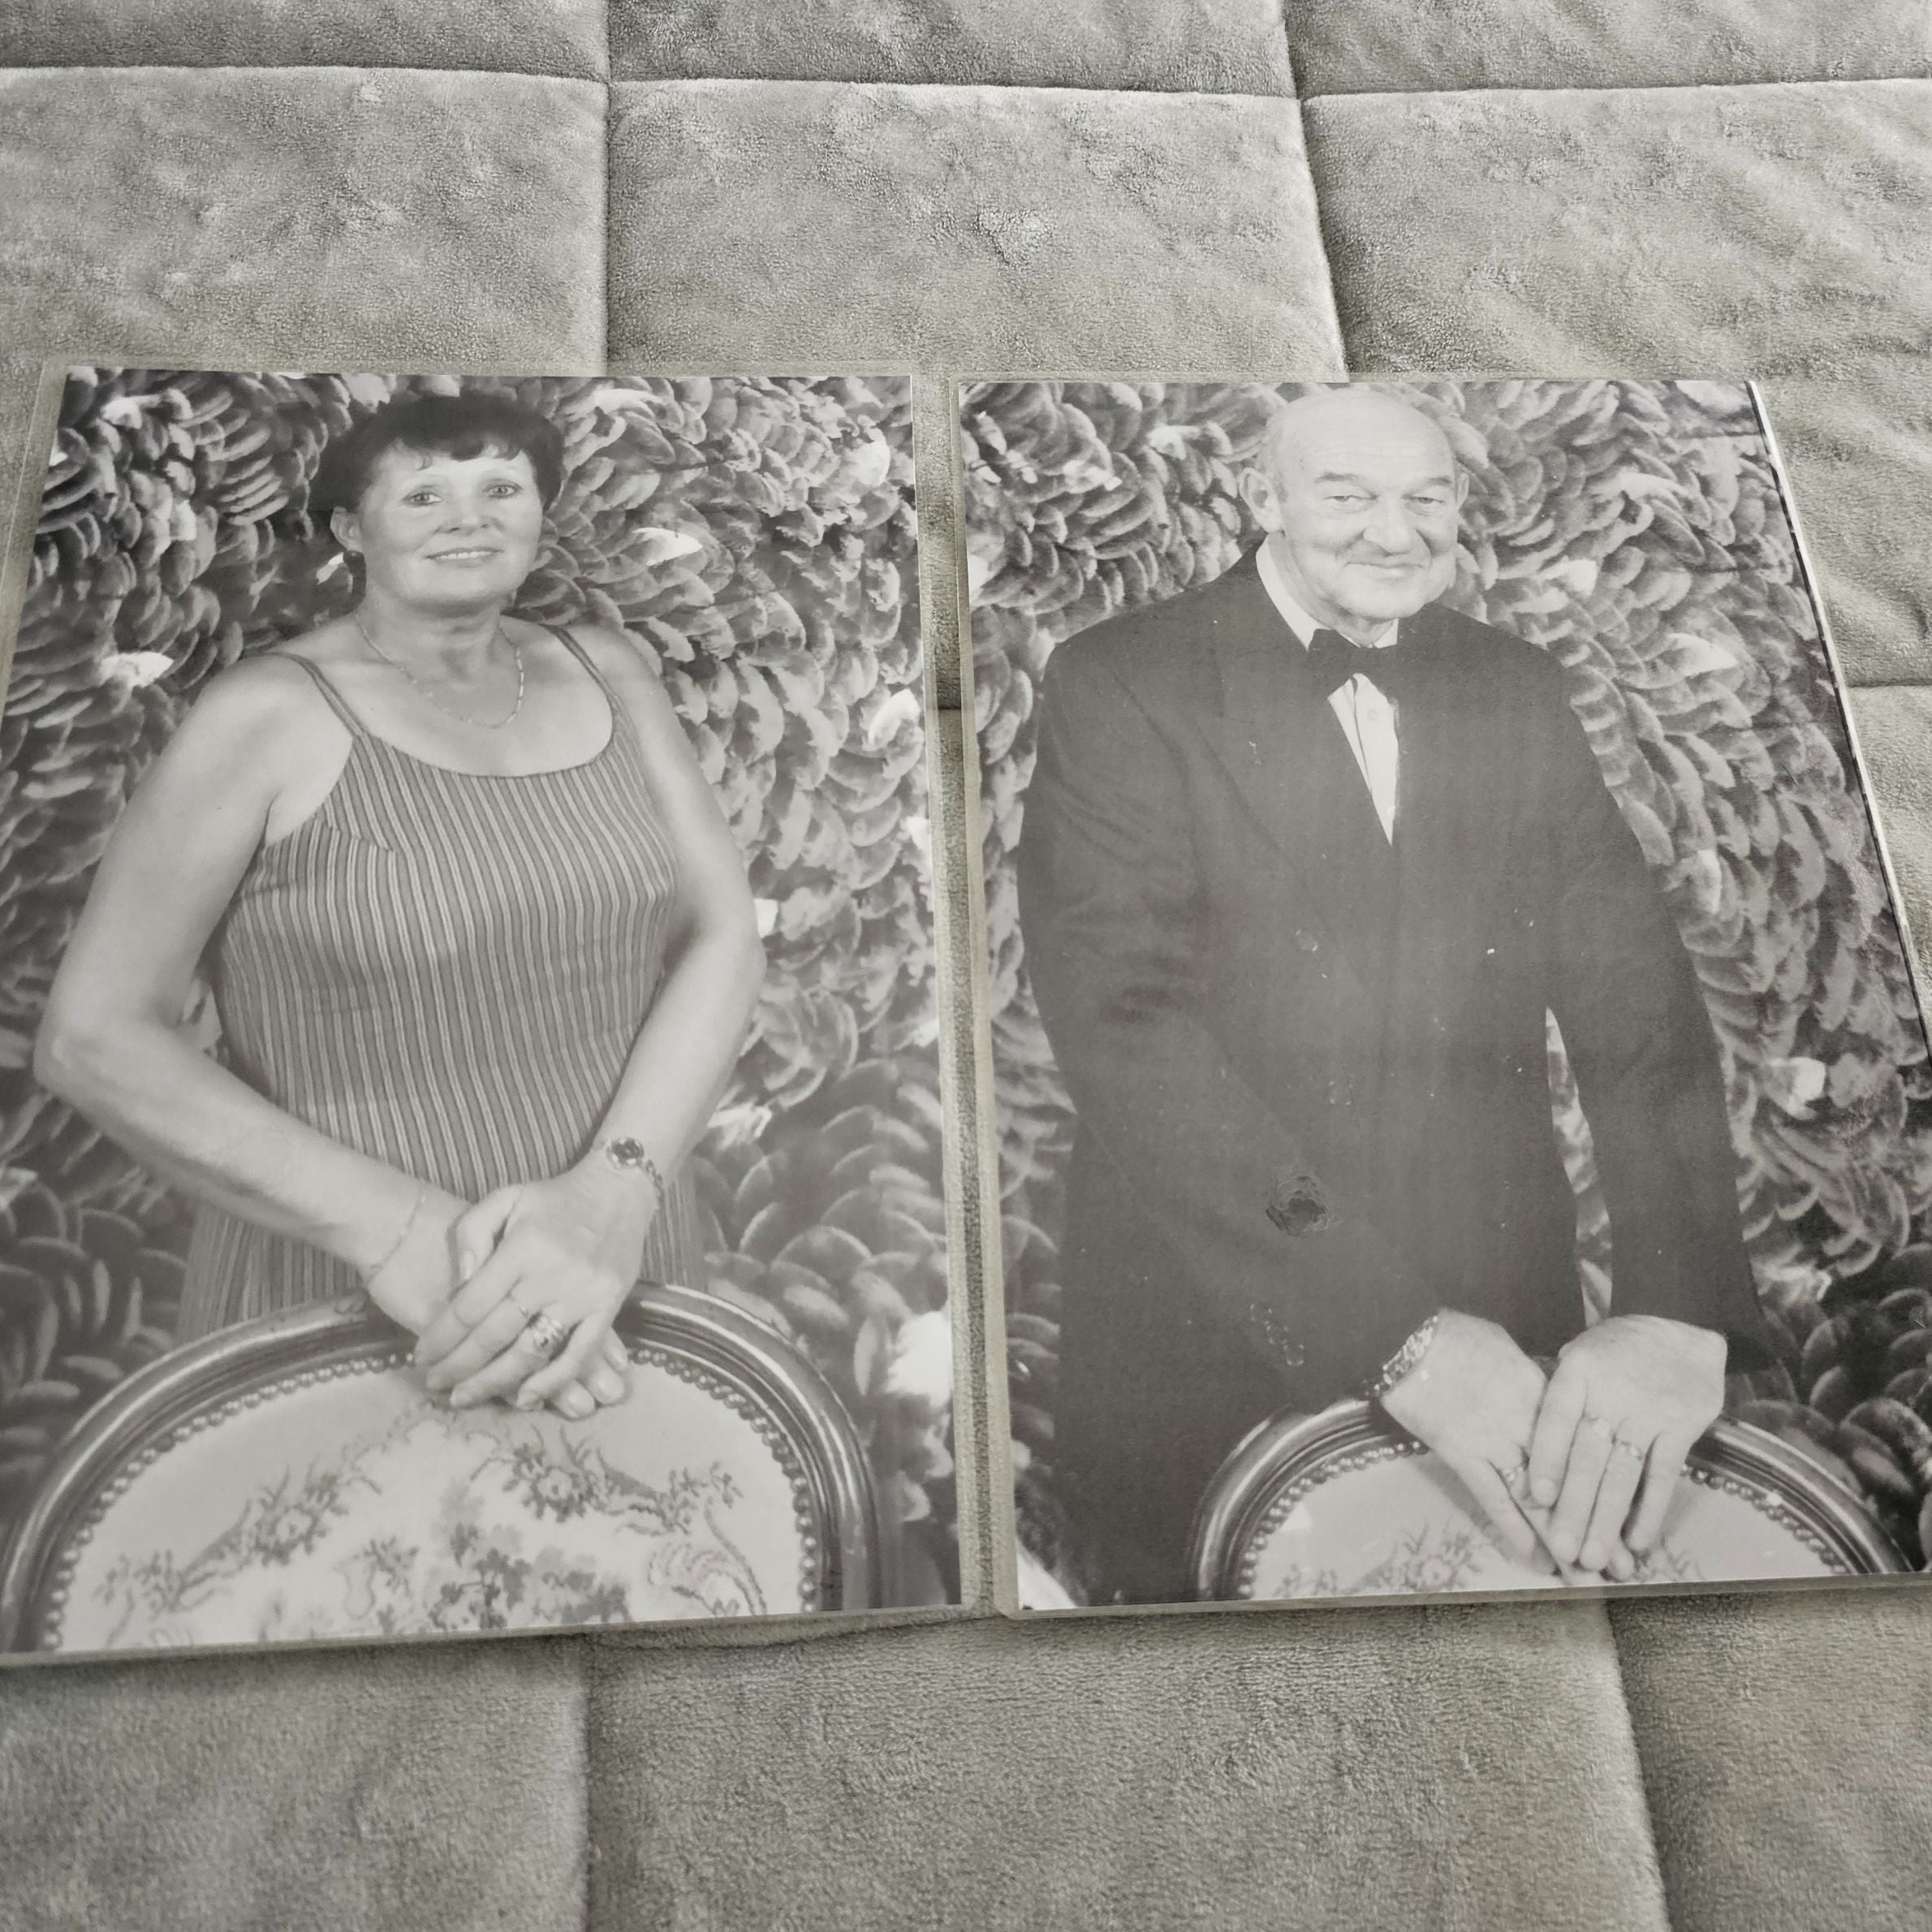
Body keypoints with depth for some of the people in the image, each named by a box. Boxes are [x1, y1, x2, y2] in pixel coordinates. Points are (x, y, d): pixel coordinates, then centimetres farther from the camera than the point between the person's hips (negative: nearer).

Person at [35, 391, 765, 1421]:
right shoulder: (268, 713, -9)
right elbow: (93, 1037, -11)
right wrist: (396, 1227, -25)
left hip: (610, 1280, 4)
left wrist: (613, 1194, -20)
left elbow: (721, 937, -2)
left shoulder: (602, 674, 3)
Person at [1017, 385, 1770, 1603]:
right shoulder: (1122, 686, -8)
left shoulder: (1519, 692, 5)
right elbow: (1125, 1026, -20)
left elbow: (1641, 1005, -3)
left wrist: (1680, 1314, -20)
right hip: (1211, 1355, -3)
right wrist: (1398, 1332, -27)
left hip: (1504, 1338, 4)